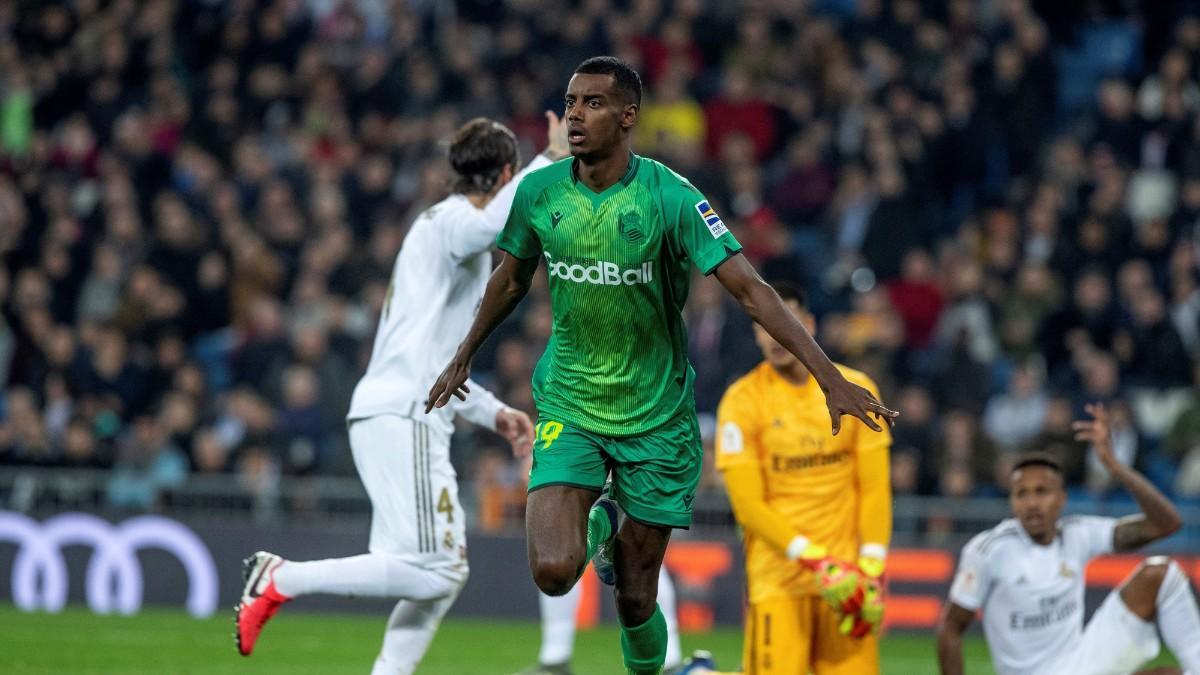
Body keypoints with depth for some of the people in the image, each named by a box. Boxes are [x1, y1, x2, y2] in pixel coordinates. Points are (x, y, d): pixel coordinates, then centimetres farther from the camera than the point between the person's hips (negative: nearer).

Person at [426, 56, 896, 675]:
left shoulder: (670, 197, -16)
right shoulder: (539, 192, -5)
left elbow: (750, 289, -20)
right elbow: (511, 280, 16)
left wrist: (828, 376, -28)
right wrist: (462, 361, 26)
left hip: (656, 416, -2)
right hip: (568, 407, 2)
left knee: (636, 597, 1)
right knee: (553, 572, -17)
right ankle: (597, 526, 19)